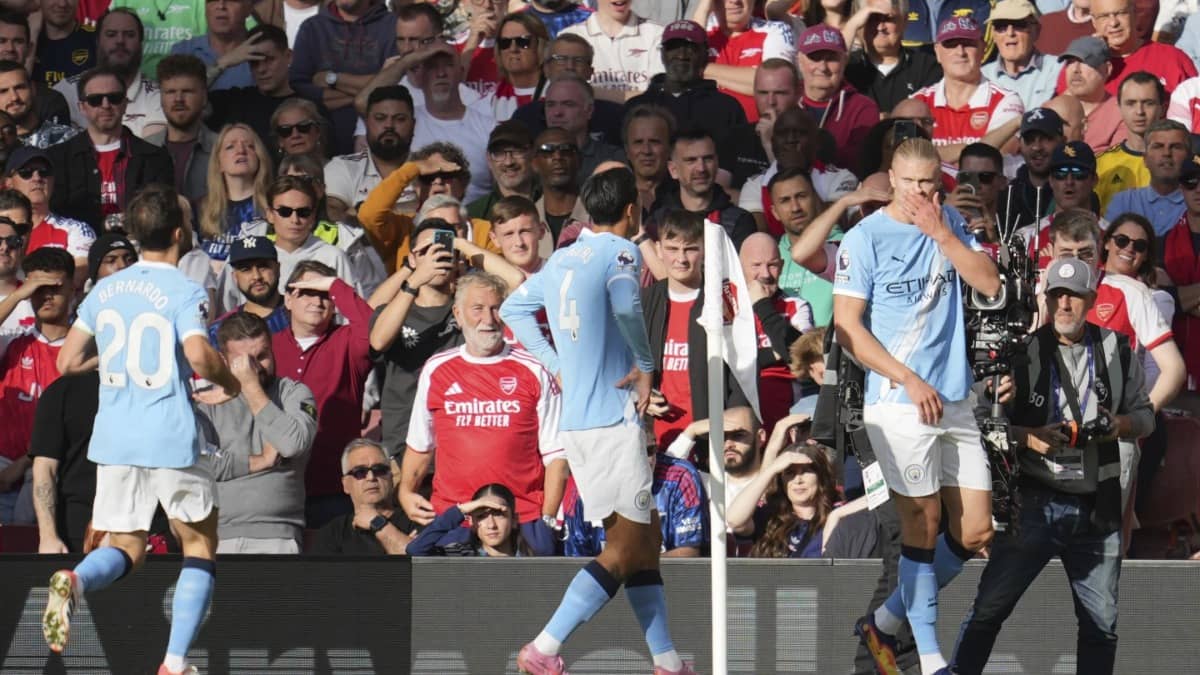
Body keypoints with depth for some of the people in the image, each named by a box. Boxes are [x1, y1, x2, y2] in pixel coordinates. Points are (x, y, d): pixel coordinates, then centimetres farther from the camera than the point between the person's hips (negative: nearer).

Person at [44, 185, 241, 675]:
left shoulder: (104, 290, 9)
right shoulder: (184, 292, -7)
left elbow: (67, 361, 11)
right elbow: (197, 355, -24)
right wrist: (228, 382, -3)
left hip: (113, 436, 4)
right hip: (172, 438, -4)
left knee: (125, 548, 12)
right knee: (200, 544, 13)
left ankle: (75, 580, -24)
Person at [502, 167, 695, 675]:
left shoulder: (562, 258, 13)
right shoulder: (620, 252, -9)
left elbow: (513, 309, 24)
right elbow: (625, 308, -29)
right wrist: (646, 366, -14)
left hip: (576, 419, 8)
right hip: (613, 419, -8)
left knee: (646, 538, 12)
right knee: (625, 547, -6)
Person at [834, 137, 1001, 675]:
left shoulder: (951, 225, 9)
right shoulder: (865, 238, -7)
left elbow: (989, 284, -2)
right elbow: (847, 327, -10)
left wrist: (942, 234, -11)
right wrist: (911, 381, -13)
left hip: (955, 400, 5)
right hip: (899, 404, -5)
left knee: (975, 531, 5)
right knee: (923, 525, -3)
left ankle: (887, 620, 20)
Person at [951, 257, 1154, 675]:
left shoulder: (1116, 350, 6)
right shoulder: (1023, 351, -3)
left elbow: (1145, 414, 14)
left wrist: (1122, 426, -8)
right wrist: (1028, 437, -18)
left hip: (1097, 508, 3)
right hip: (1036, 501, -3)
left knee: (1101, 624, 9)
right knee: (990, 607, -5)